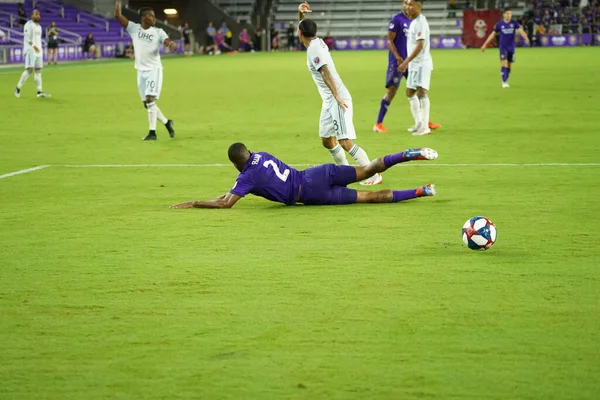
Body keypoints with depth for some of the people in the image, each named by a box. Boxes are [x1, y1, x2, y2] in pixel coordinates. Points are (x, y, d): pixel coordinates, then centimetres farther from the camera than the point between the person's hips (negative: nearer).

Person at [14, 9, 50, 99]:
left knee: (38, 70, 3)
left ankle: (39, 91, 1)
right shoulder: (29, 25, -7)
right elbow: (27, 38, -17)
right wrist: (34, 46, -28)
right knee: (29, 70, -14)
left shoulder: (39, 26, 18)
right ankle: (18, 88, -2)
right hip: (30, 50, -8)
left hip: (38, 51, 8)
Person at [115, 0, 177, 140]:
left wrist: (172, 45, -39)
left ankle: (152, 132, -10)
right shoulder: (134, 28, 1)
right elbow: (118, 15, -5)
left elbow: (169, 42, -16)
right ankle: (167, 122, 26)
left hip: (154, 69, -4)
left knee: (150, 100, -15)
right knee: (147, 103, 8)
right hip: (141, 71, 4)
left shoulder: (158, 32, -3)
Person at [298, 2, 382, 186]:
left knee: (345, 141, -15)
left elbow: (326, 73, -27)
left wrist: (337, 97, -34)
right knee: (327, 140, 15)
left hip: (337, 100, -10)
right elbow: (305, 27, 28)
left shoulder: (313, 49, -17)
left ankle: (374, 174, -15)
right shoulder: (317, 41, 10)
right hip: (329, 101, 10)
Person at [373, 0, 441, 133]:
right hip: (397, 61, -7)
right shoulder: (397, 19, -9)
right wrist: (398, 57, -20)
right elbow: (389, 41, -12)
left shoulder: (414, 21, 11)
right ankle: (378, 124, 1)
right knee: (391, 91, -5)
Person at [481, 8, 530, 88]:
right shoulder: (499, 24, -2)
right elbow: (493, 34, 6)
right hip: (502, 47, -2)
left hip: (511, 47, 2)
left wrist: (526, 38, -35)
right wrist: (485, 44, 7)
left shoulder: (514, 23, -2)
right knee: (504, 63, -15)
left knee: (509, 65, 8)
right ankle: (504, 82, -11)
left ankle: (506, 81, 24)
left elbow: (521, 31, -15)